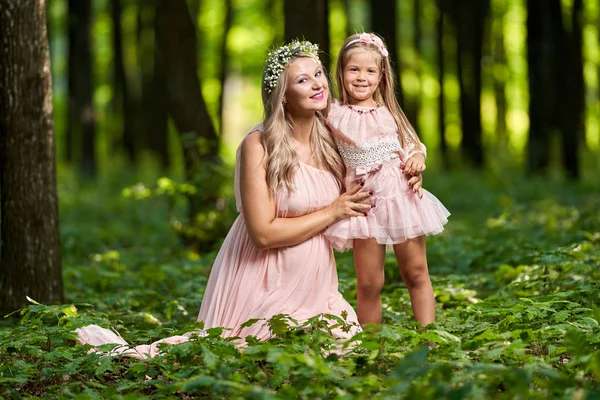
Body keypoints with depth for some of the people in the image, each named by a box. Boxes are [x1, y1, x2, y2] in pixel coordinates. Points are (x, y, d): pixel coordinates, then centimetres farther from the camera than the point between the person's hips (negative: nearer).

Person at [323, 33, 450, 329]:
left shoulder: (389, 113, 8)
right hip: (364, 202, -2)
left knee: (416, 273, 5)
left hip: (401, 196, 2)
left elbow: (413, 145, 15)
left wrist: (417, 158, -5)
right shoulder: (333, 115, 0)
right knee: (368, 284, -3)